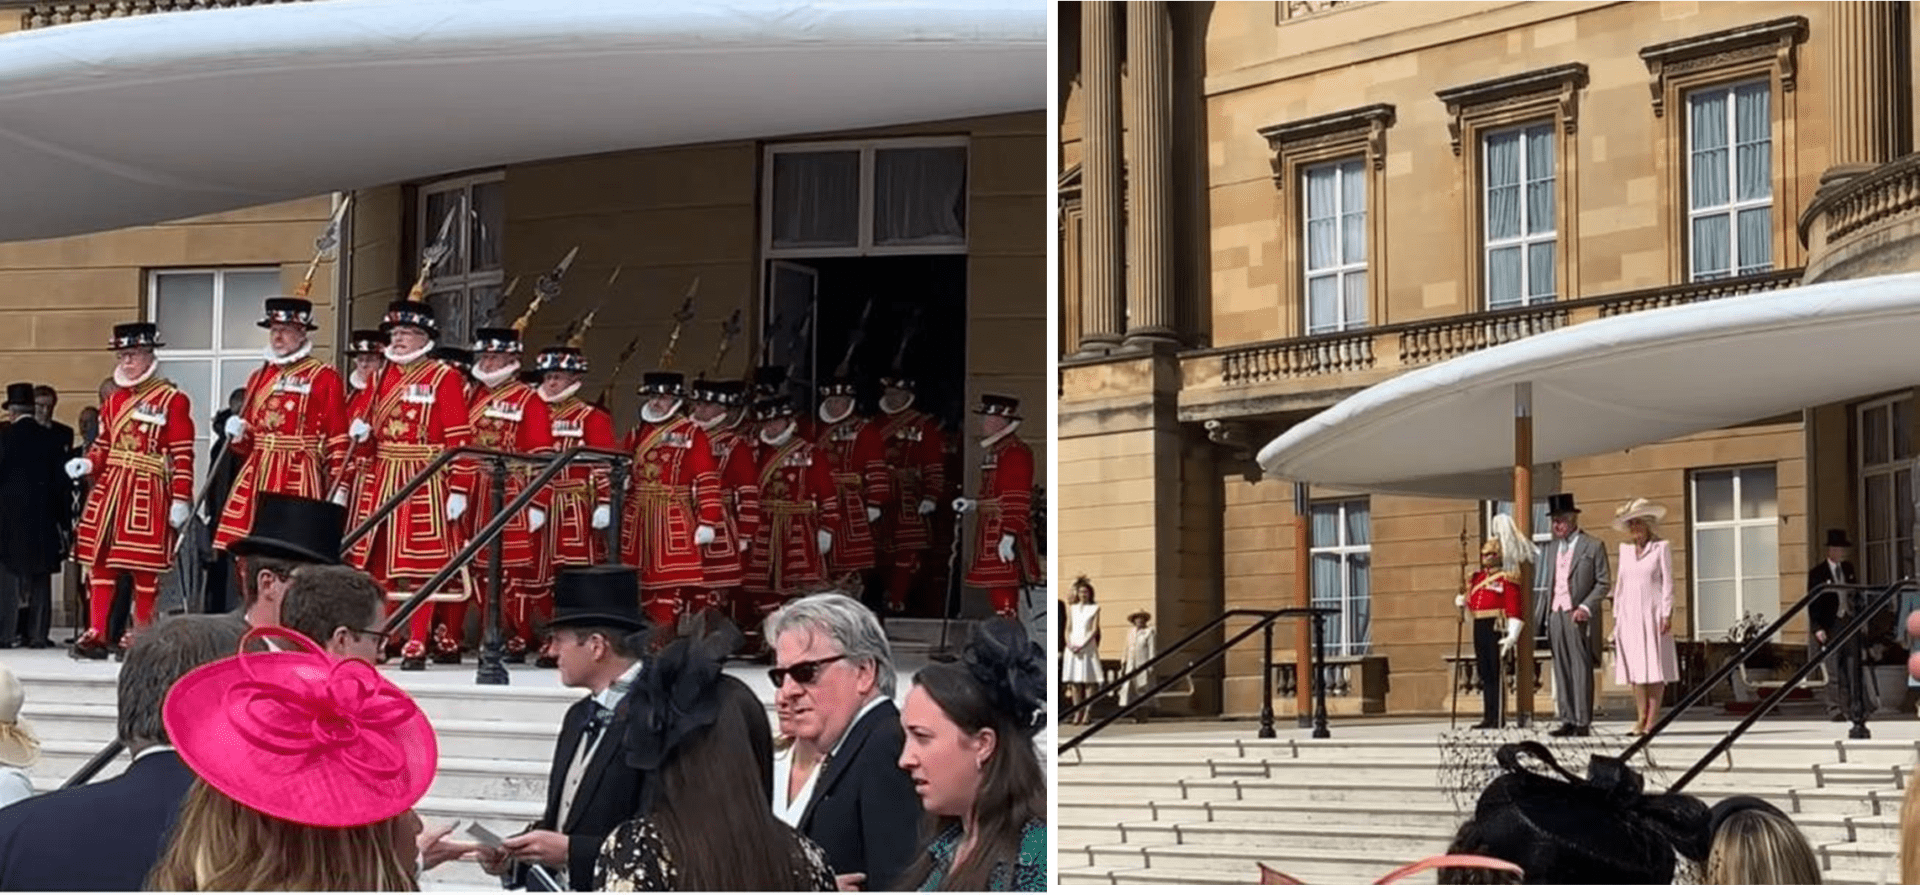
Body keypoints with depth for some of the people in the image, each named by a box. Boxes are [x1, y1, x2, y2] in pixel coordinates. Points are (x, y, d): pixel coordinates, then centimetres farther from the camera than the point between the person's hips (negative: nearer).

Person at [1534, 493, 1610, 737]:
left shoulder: (1593, 547, 0)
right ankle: (1568, 721, 8)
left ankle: (1582, 722, -5)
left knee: (1581, 669, -6)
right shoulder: (1551, 548, 17)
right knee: (1561, 671, 5)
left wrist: (1586, 607, -14)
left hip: (1578, 617, -6)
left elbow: (1604, 583, -2)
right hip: (1555, 615, 6)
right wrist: (1538, 617, 10)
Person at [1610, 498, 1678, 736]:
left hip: (1652, 613, -4)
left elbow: (1667, 582, -2)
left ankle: (1652, 719, -5)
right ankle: (1641, 717, 3)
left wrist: (1667, 614, -8)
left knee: (1655, 664, -5)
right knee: (1635, 665, 1)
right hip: (1629, 614, 4)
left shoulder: (1660, 547, 0)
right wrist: (1616, 614, 12)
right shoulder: (1625, 549, 13)